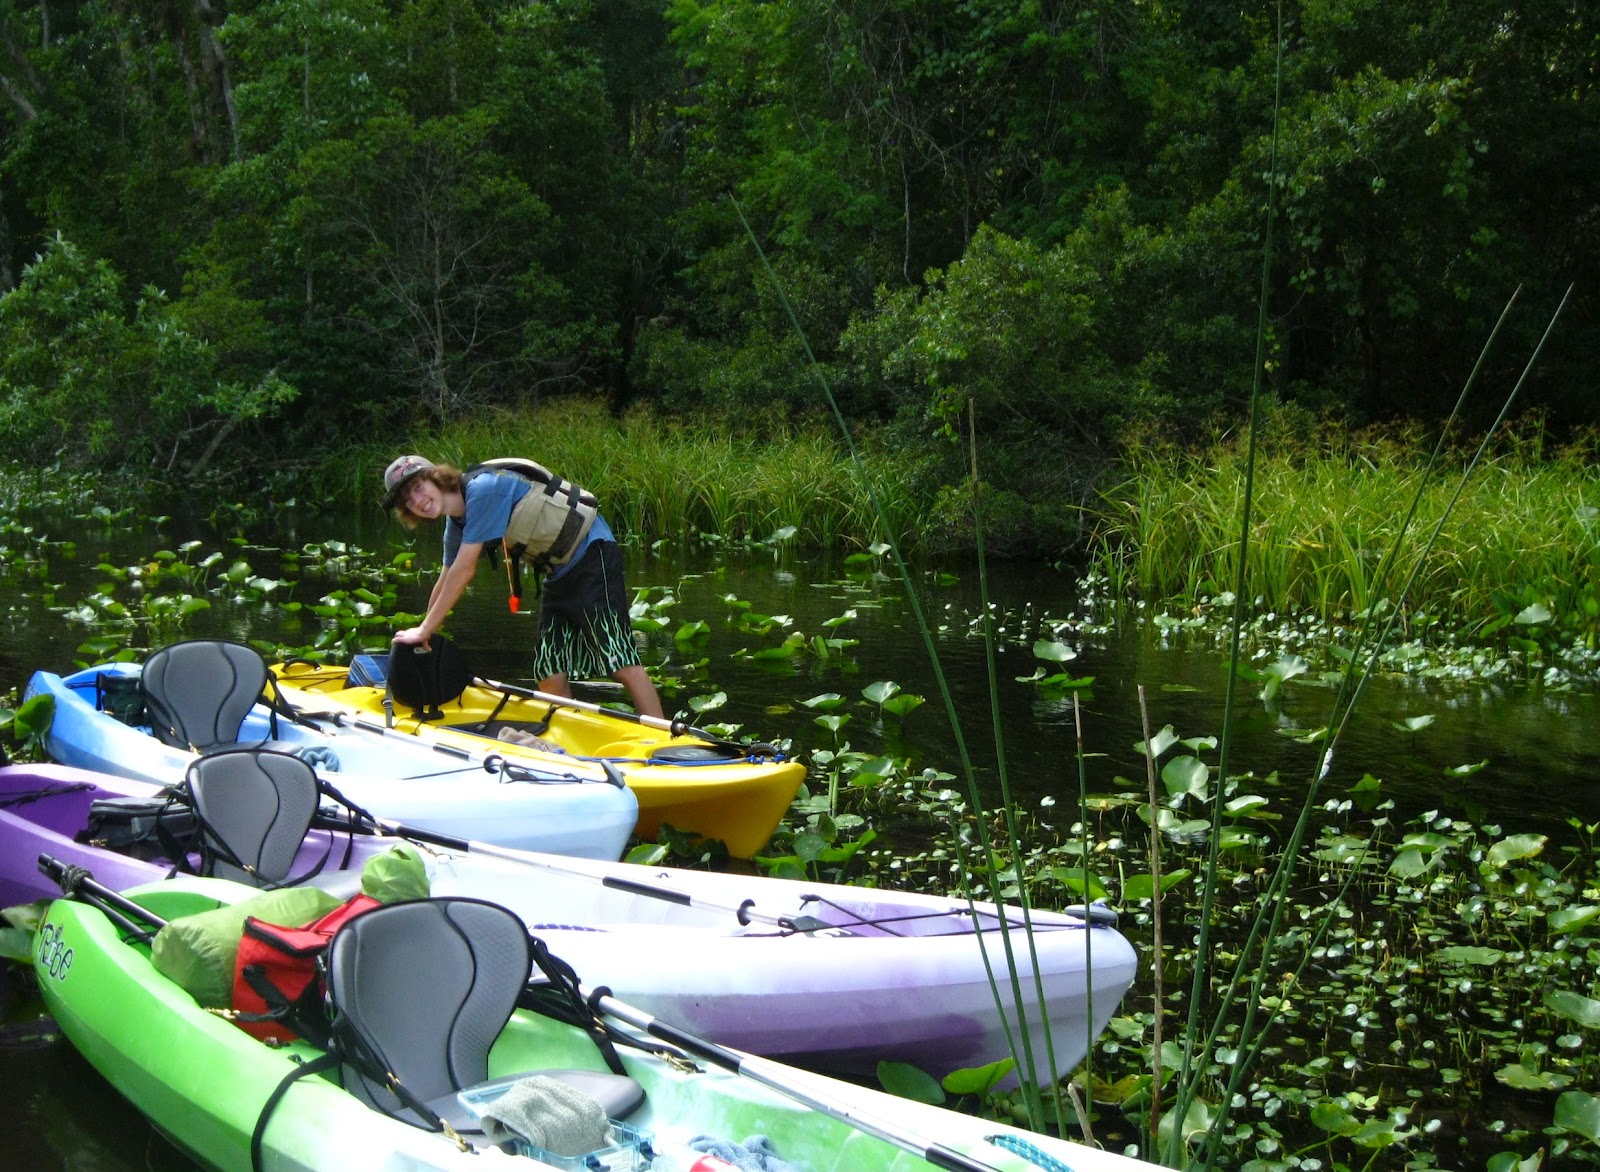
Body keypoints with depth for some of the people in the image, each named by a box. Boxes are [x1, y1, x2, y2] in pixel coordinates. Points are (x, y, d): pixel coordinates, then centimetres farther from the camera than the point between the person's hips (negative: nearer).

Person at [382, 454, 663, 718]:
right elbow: (446, 582, 22)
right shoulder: (456, 524, 8)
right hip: (559, 575, 10)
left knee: (621, 663, -18)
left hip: (591, 554, -10)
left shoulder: (482, 488, -21)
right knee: (551, 676, 4)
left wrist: (424, 629, -12)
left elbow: (463, 571, -19)